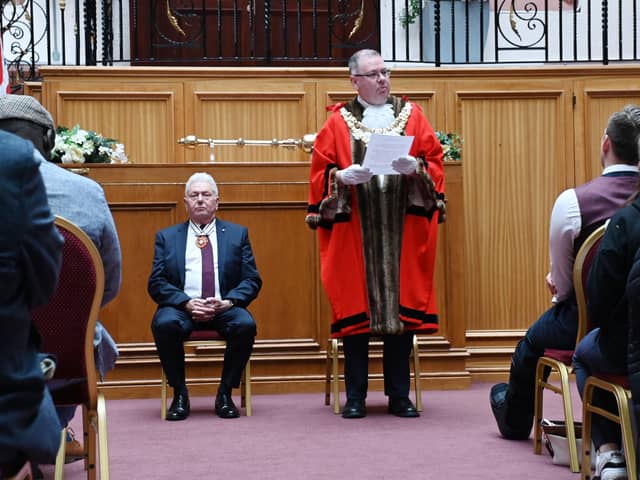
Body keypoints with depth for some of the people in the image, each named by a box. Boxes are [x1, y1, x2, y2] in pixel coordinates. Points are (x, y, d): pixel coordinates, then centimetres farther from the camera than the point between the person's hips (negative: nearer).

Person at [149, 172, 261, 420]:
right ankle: (180, 394, -15)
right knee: (164, 324, -33)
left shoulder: (238, 234, 15)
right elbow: (157, 283, 5)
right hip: (182, 308, 0)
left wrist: (228, 302, -12)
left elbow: (252, 280, 8)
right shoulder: (167, 237, 15)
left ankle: (225, 394, -13)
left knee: (246, 324, -32)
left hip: (224, 308, 0)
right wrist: (186, 302, -13)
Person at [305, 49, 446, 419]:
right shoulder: (339, 122, 8)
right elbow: (321, 172, 3)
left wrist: (415, 167, -15)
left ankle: (400, 395, 9)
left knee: (402, 305, 2)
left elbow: (434, 161, 5)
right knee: (356, 306, -1)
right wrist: (344, 176, -16)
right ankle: (356, 397, 6)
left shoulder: (412, 115, 12)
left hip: (402, 229, 1)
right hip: (354, 230, -1)